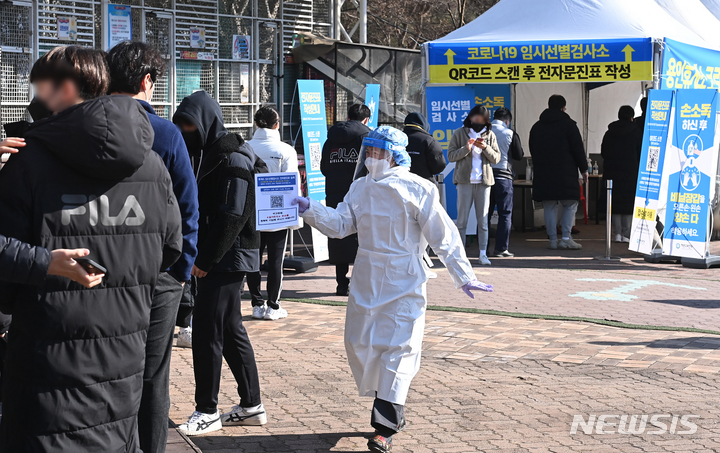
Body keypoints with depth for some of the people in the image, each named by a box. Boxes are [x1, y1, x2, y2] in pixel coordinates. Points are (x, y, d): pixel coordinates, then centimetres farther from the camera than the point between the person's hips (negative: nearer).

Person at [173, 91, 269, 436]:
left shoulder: (233, 160, -15)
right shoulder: (213, 154, 16)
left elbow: (233, 216, -21)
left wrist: (205, 260, -19)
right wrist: (199, 257, 9)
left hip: (228, 259, -10)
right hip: (218, 260, 10)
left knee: (206, 332, -6)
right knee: (231, 331, 14)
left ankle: (207, 411, 3)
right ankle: (252, 406, 22)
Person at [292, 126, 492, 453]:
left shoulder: (418, 190, -10)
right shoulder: (361, 189, 8)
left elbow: (443, 236, -7)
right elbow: (340, 224, 7)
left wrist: (463, 277, -4)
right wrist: (310, 210, -9)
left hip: (404, 285, -6)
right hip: (366, 281, 6)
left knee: (397, 349, -7)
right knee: (359, 344, 8)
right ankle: (391, 410, 26)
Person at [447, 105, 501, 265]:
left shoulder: (490, 135, 10)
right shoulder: (459, 134, 4)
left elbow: (496, 158, 5)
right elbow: (450, 155, -1)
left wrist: (485, 148, -12)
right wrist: (466, 148, -16)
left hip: (484, 181, 2)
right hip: (464, 181, -2)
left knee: (483, 220, 3)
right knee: (462, 219, 0)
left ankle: (483, 254, 7)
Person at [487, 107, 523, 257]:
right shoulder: (510, 134, -5)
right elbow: (519, 155, 1)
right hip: (503, 176, -4)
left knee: (485, 213, 10)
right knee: (505, 213, 2)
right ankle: (501, 248, -1)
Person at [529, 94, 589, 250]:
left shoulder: (536, 127, 14)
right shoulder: (568, 124, -3)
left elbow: (532, 151, 18)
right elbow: (578, 149, -4)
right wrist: (584, 169, 3)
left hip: (543, 174, 4)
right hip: (565, 173, -4)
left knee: (549, 207, 6)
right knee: (570, 205, 3)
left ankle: (553, 240, 4)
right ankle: (566, 238, -6)